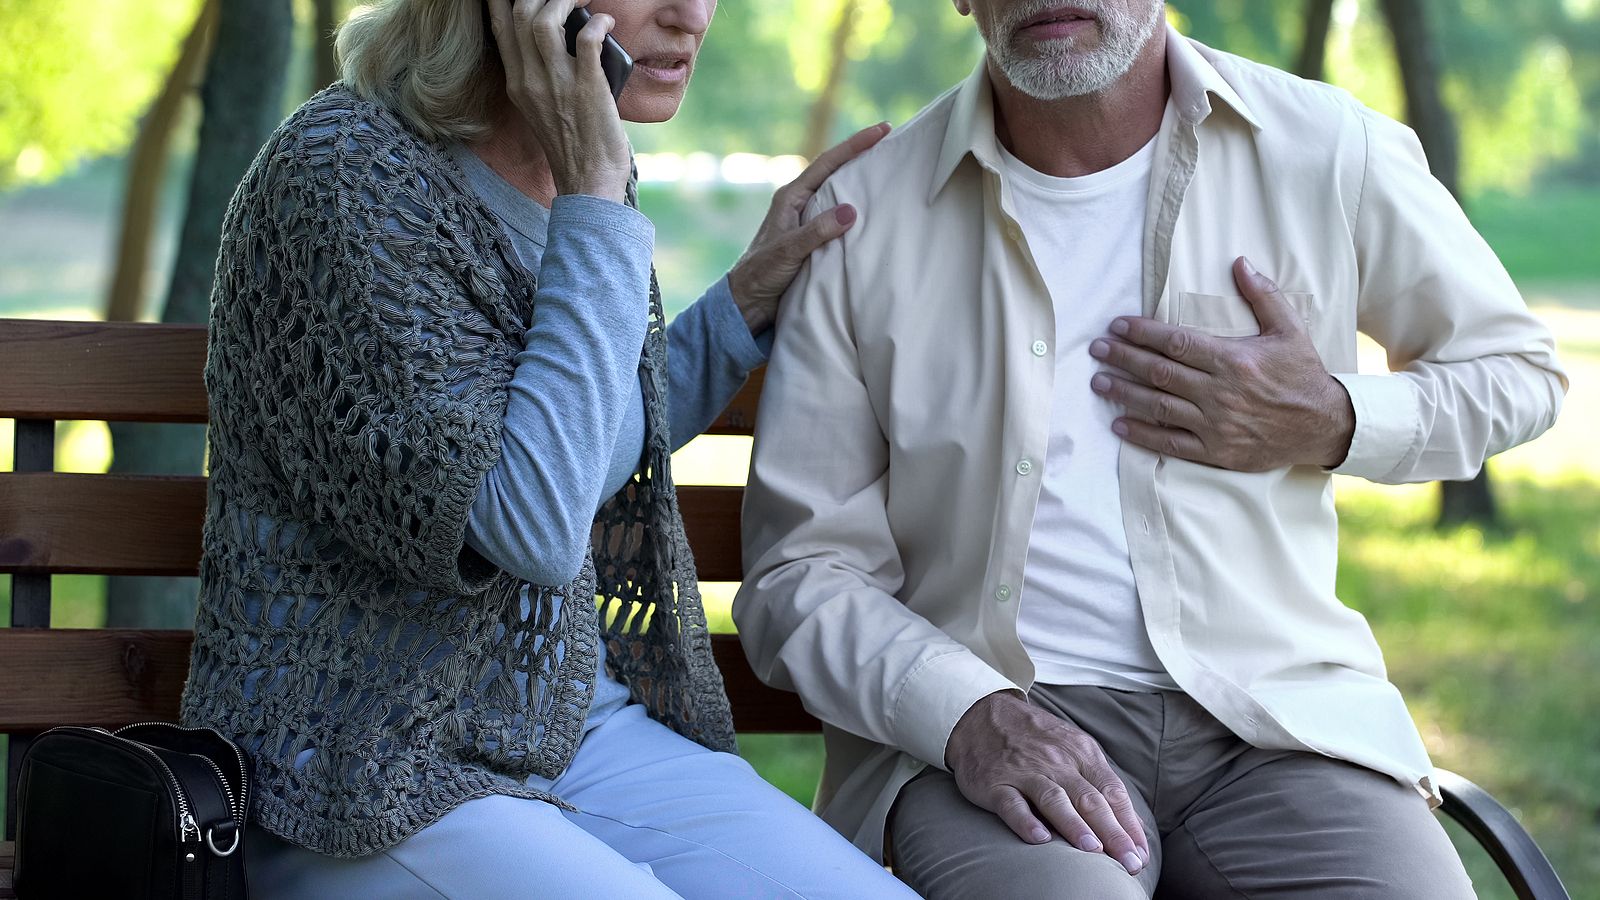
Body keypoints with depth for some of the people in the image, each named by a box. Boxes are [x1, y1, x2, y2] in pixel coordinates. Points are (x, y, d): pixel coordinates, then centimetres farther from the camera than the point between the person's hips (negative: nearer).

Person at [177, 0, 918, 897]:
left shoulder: (585, 173, 6)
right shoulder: (343, 172, -16)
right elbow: (527, 528, -26)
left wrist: (747, 301, 13)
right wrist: (595, 200, -21)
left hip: (586, 727, 7)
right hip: (363, 780, -7)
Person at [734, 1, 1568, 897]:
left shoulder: (1333, 151, 4)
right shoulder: (861, 213, 2)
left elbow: (1521, 367, 21)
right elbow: (800, 570, 3)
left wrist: (1333, 424, 0)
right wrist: (971, 716, -17)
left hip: (1274, 721, 2)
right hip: (971, 715, -2)